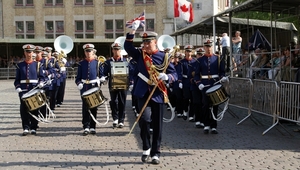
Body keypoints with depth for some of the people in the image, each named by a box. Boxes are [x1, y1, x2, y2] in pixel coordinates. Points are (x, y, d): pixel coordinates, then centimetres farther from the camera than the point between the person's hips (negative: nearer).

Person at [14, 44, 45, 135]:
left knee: (34, 109, 2)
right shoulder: (20, 65, 10)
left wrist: (41, 83, -13)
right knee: (24, 109, -3)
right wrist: (17, 87, -7)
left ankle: (33, 128, 10)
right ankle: (26, 128, 3)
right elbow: (17, 79, 9)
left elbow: (41, 77, 7)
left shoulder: (38, 65, 8)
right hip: (23, 90, 1)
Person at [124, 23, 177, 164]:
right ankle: (146, 148, 6)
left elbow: (174, 74, 0)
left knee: (157, 125, 4)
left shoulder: (163, 57, 1)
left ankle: (155, 153, 16)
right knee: (145, 119, -17)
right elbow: (128, 47, -5)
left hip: (158, 95, 0)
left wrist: (166, 76, -23)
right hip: (144, 94, 0)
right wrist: (133, 30, -14)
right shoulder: (140, 55, 7)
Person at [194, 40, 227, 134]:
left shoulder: (218, 59, 7)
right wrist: (199, 84, -9)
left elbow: (222, 71, 7)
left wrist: (223, 77, -14)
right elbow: (196, 74, 5)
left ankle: (213, 126, 10)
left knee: (214, 105, 4)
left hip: (216, 85, 1)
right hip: (205, 86, -1)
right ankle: (206, 125, 9)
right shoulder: (200, 60, 6)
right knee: (206, 105, -4)